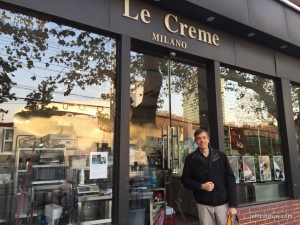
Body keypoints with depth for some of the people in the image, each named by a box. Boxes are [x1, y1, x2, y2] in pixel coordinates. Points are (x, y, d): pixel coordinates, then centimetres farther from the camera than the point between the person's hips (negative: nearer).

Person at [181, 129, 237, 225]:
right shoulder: (190, 159, -1)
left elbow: (230, 179, 0)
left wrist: (233, 204, -4)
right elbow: (185, 179, 2)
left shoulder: (221, 156, 0)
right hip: (203, 204, 0)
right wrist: (201, 186, -14)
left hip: (223, 203, 0)